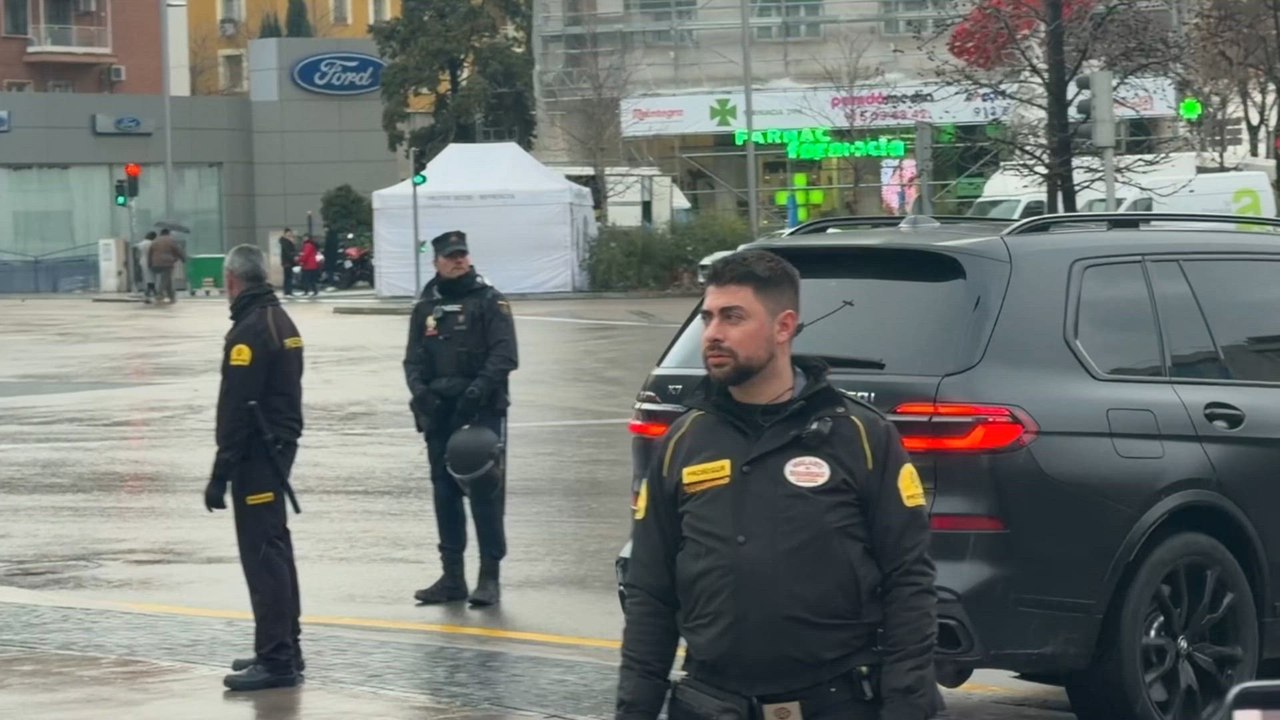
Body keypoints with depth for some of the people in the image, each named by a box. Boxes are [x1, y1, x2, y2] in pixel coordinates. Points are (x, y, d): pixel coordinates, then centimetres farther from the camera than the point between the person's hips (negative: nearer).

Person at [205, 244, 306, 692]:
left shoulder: (250, 330, -18)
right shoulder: (281, 321, 13)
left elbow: (236, 408, -22)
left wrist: (221, 474, -20)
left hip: (256, 453, -10)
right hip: (281, 446, 10)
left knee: (262, 554, -9)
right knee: (274, 548, 17)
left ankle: (276, 659, -9)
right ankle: (284, 648, 24)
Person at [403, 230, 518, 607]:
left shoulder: (489, 301, 0)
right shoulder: (426, 307, 14)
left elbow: (504, 354, -8)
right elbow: (413, 359, 12)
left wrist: (479, 388, -22)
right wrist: (419, 389, -8)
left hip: (482, 411, -5)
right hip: (439, 413, 5)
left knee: (485, 491, -7)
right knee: (445, 492, 8)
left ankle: (489, 576, -3)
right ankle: (452, 576, 14)